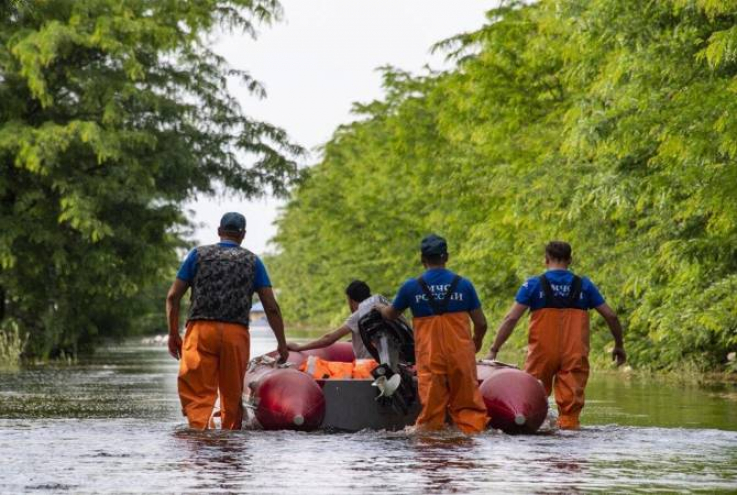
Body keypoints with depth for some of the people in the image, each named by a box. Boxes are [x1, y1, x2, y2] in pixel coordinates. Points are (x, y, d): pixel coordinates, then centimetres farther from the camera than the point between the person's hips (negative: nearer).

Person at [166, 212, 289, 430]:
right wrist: (281, 343, 14)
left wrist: (173, 334, 14)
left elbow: (173, 297, 7)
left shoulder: (198, 254, 12)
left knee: (196, 392, -7)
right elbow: (271, 307, 8)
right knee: (232, 394, 13)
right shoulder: (252, 261, 13)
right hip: (237, 334, 1)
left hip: (200, 330, -1)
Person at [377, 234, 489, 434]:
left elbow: (391, 315, 17)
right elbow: (481, 323, 4)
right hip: (461, 355, 0)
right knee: (468, 403, 6)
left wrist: (379, 307, 40)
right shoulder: (463, 284, 0)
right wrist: (477, 342, 25)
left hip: (429, 357, 0)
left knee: (431, 405, 5)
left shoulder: (412, 287, -1)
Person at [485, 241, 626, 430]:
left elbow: (511, 318, -6)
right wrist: (619, 345, 20)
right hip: (575, 355, 1)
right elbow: (611, 316, 6)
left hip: (542, 353, -1)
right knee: (571, 403, 1)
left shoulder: (533, 285, 0)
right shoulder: (584, 286, 6)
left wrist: (493, 350, -3)